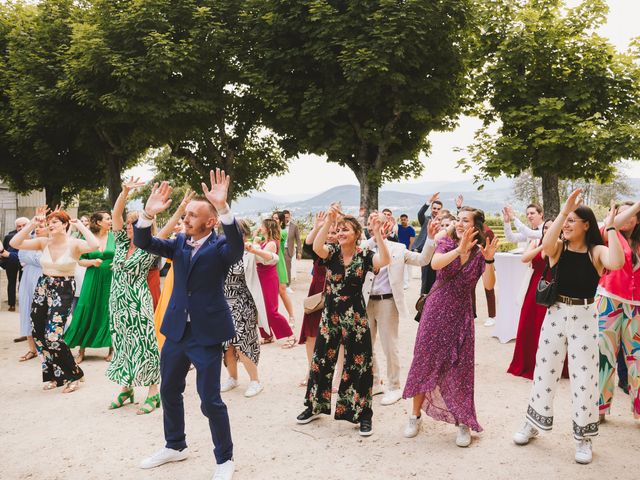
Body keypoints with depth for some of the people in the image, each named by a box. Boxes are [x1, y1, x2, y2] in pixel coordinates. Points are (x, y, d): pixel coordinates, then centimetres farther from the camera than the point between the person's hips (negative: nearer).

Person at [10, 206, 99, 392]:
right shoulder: (43, 242, 1)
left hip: (63, 291, -6)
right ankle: (54, 375, 27)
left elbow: (94, 245, -33)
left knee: (53, 337, -12)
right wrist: (33, 223, -11)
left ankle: (73, 374, 10)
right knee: (38, 334, 9)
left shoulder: (74, 244, -12)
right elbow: (14, 243, -7)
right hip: (42, 288, 6)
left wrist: (80, 225, -22)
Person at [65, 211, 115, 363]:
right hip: (92, 280, 0)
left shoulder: (113, 237, 2)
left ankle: (112, 349, 16)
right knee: (86, 312, -1)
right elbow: (80, 261, 4)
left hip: (110, 280, 0)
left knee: (109, 313, 4)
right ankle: (81, 351, 10)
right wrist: (92, 262, -14)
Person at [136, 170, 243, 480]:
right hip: (176, 331, 7)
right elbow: (144, 243, -3)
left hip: (207, 333, -6)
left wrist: (223, 208, -45)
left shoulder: (220, 247, -9)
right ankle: (175, 446, 41)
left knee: (210, 400, -3)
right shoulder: (179, 243, 6)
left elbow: (237, 248, -32)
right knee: (169, 391, 19)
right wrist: (149, 213, -22)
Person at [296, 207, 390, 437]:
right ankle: (315, 406, 31)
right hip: (330, 314, 3)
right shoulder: (332, 251, -3)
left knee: (358, 365, 3)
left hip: (355, 317, -2)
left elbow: (385, 261, -28)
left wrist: (377, 233, -36)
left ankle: (363, 414, 17)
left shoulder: (365, 256, -7)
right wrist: (329, 221, -35)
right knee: (322, 361, 13)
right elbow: (316, 247, -25)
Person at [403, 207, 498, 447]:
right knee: (424, 363, 6)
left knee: (460, 368, 1)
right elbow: (435, 264, -23)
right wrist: (459, 250, -36)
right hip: (435, 311, 1)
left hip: (461, 316, 0)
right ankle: (415, 415, 21)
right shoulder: (447, 243, -2)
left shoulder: (480, 253, -2)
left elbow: (489, 285, -15)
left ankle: (464, 423, 16)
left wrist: (489, 260, -30)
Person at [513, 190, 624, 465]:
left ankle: (583, 437, 21)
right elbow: (545, 246, -26)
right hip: (555, 314, 2)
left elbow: (616, 262, -29)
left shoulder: (596, 251, -6)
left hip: (584, 318, -2)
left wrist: (610, 227, -21)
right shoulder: (559, 248, -1)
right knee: (544, 372, 12)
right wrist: (563, 210, -29)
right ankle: (533, 424, 30)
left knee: (584, 378, 4)